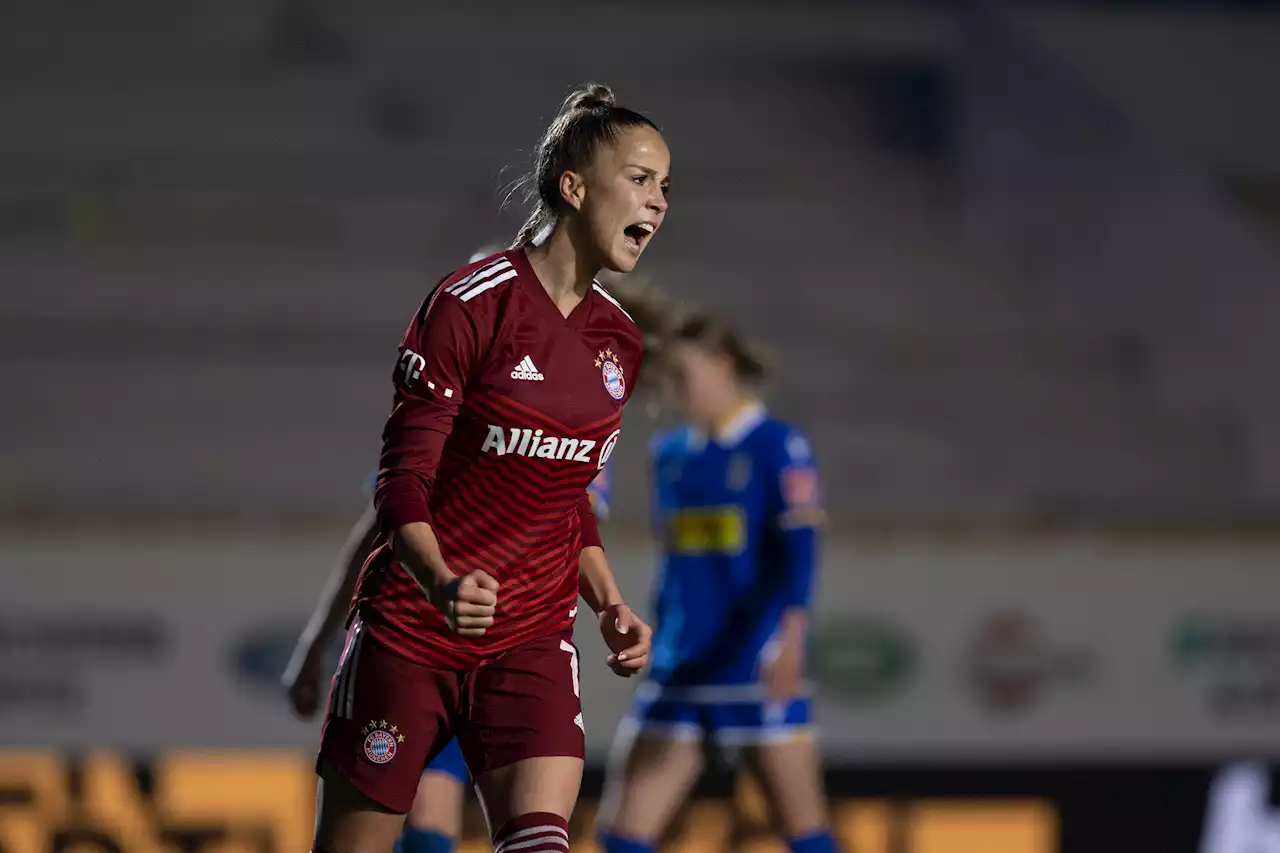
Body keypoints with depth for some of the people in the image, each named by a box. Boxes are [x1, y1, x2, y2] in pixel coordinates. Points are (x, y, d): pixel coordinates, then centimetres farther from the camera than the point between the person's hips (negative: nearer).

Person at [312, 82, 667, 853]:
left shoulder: (620, 340, 9)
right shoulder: (471, 304, -11)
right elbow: (403, 481, -14)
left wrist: (609, 606, 8)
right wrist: (442, 585, -31)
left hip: (533, 642, 4)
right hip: (413, 627, -4)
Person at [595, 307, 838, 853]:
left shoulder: (777, 446, -5)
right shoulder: (670, 453, 13)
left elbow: (799, 547, -16)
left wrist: (790, 636, -29)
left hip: (756, 673, -6)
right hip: (678, 677, 6)